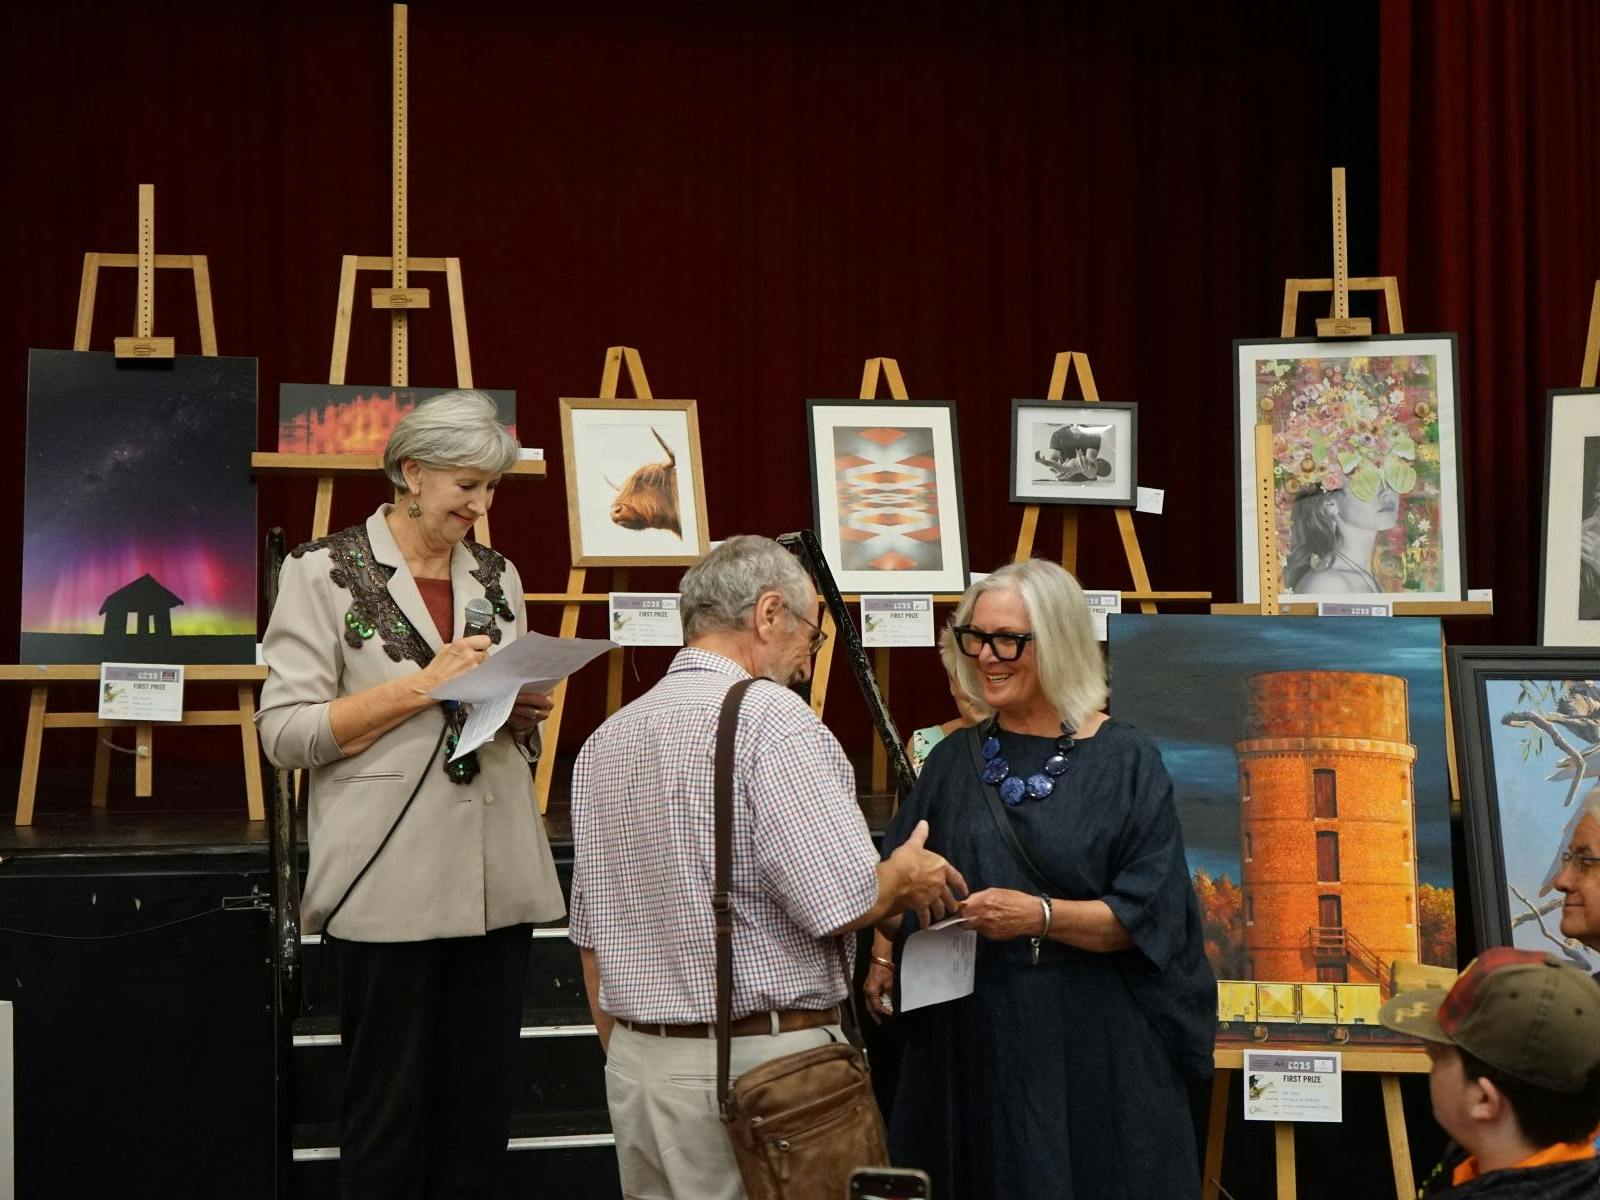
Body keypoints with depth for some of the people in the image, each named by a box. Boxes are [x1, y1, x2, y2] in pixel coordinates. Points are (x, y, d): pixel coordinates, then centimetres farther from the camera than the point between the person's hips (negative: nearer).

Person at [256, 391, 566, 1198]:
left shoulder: (497, 576, 13)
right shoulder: (325, 571, -2)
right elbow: (285, 732, -9)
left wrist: (523, 707, -1)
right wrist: (423, 685, -16)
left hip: (496, 880, 5)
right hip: (390, 884, -5)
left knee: (481, 1111, 8)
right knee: (389, 1112, 4)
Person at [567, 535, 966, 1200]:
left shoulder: (604, 742, 11)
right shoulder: (773, 719, -13)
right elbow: (840, 903, -19)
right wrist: (903, 877, 1)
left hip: (636, 1069, 7)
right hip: (764, 1060, -7)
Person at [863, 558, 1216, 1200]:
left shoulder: (1125, 761, -4)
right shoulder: (953, 761, 8)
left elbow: (1148, 914, -10)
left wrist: (1040, 915, -21)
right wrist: (883, 959, -3)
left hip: (1091, 1045, -3)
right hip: (969, 1039, 3)